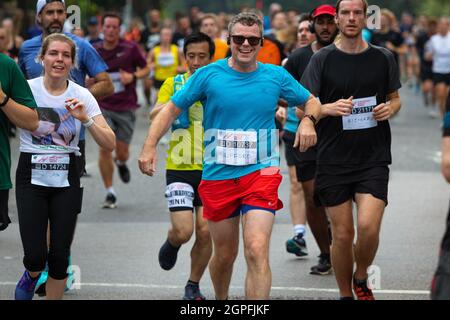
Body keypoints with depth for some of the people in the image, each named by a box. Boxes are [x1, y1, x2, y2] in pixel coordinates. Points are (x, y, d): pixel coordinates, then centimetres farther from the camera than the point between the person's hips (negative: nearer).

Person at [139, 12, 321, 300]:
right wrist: (150, 147, -7)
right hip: (217, 176, 1)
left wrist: (309, 120, -5)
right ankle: (221, 302, 40)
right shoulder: (208, 75, -1)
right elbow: (172, 109, 5)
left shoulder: (277, 77, 3)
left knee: (257, 251, -18)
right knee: (225, 254, 12)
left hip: (261, 173, -1)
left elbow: (311, 102, 18)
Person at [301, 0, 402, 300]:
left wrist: (390, 109, -5)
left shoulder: (383, 58, 5)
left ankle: (361, 278, 13)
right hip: (333, 160, 0)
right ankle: (346, 294, 21)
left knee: (368, 227, -15)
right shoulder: (323, 59, 0)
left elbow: (395, 98, 19)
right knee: (342, 235, 1)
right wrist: (329, 108, -19)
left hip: (373, 159, 0)